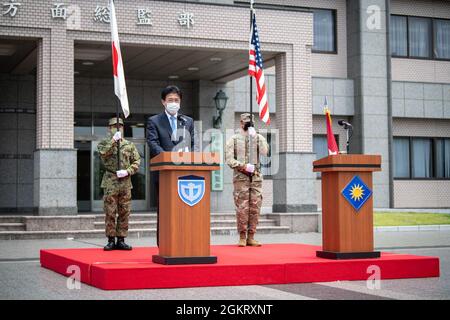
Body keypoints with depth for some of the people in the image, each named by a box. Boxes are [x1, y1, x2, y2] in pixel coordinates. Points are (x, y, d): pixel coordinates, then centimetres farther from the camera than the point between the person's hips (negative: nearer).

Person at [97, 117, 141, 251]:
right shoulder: (104, 143, 7)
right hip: (110, 183, -2)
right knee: (110, 213, -2)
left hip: (126, 182, 2)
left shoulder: (129, 145, 12)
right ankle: (111, 241, 4)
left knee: (124, 213, 3)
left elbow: (136, 162, 6)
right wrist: (113, 140, -20)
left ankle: (121, 241, 10)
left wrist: (127, 171, -9)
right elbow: (103, 153, -15)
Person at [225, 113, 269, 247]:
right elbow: (229, 158, 0)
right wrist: (242, 166, -12)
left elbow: (264, 152, -4)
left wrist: (255, 136, -6)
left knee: (255, 207, 1)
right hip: (241, 177, -3)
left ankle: (251, 237, 7)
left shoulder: (258, 137, 14)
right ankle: (242, 237, 0)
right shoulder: (234, 139, 8)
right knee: (242, 207, -7)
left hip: (256, 177, 3)